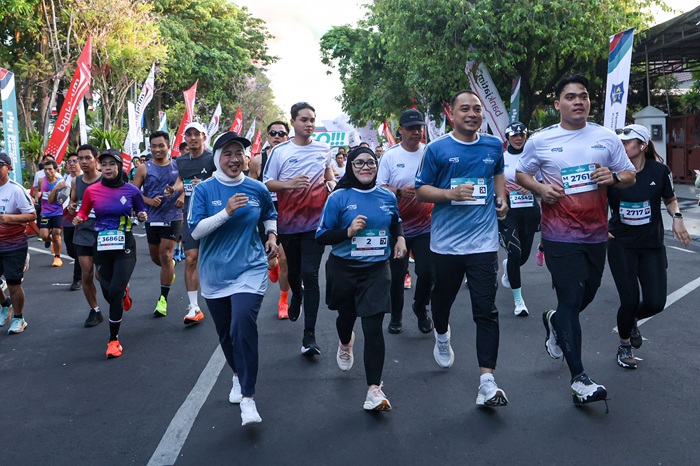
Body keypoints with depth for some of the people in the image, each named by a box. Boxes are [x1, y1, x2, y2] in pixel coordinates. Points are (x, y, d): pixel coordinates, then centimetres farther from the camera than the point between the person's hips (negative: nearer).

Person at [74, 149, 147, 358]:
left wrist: (143, 216, -12)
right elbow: (83, 212, 10)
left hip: (125, 247, -2)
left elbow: (141, 212, 10)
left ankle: (114, 340, 2)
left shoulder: (132, 190, -5)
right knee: (108, 293, 11)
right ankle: (124, 291, 52)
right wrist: (78, 219, -12)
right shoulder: (92, 190, -4)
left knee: (114, 292, -13)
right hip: (102, 247, 2)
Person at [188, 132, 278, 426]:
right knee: (225, 333, 14)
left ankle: (247, 399, -14)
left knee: (243, 326, -21)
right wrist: (227, 212, -22)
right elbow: (195, 231, -13)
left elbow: (270, 215, 22)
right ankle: (238, 376, 43)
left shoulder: (257, 189, 1)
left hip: (250, 269, -1)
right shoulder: (204, 190, -5)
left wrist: (272, 235, 5)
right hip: (215, 273, 1)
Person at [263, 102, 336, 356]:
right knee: (293, 271, 17)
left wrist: (332, 184, 2)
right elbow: (267, 183, -1)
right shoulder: (280, 151, -1)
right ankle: (297, 296, 53)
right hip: (288, 222, 1)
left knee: (310, 275, -9)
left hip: (315, 221, -1)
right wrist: (289, 184, -18)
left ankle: (309, 335, -9)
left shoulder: (324, 150, 6)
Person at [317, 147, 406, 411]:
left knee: (373, 328, -10)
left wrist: (400, 238, 1)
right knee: (347, 316, 23)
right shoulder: (339, 198, -10)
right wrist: (348, 231, -24)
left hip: (376, 270, 1)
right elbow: (321, 236, -10)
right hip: (344, 270, 0)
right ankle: (345, 344, 60)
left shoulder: (388, 197, 1)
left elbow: (396, 223, 21)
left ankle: (374, 389, -7)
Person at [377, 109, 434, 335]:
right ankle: (396, 315, 29)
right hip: (397, 226, -1)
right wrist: (400, 192, -21)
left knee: (427, 272, -3)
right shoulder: (390, 156, -3)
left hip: (426, 226, 1)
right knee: (397, 274, 9)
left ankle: (420, 308, 26)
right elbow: (378, 189, -5)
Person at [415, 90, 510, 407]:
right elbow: (420, 190, -1)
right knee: (443, 297, 19)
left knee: (486, 310, -7)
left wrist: (501, 197, 11)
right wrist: (450, 194, -18)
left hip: (483, 240, 1)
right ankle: (442, 335, 52)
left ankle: (487, 381, -8)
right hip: (446, 241, -1)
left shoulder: (493, 146, 8)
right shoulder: (437, 149, -3)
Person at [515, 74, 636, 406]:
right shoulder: (540, 141, -2)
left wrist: (614, 177, -14)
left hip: (596, 234, 4)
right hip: (560, 237, -4)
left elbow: (631, 176, 9)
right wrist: (540, 189, -10)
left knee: (587, 295, 17)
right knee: (571, 300, -5)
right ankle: (578, 378, 1)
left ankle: (554, 321, 51)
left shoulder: (606, 138, 4)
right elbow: (520, 174, 10)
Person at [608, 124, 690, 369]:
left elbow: (670, 199, 11)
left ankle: (632, 321, 33)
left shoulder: (659, 170, -6)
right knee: (630, 301, -4)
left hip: (652, 246, 1)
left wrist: (677, 217, -8)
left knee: (655, 302, -4)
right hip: (621, 245, -1)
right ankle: (624, 346, 24)